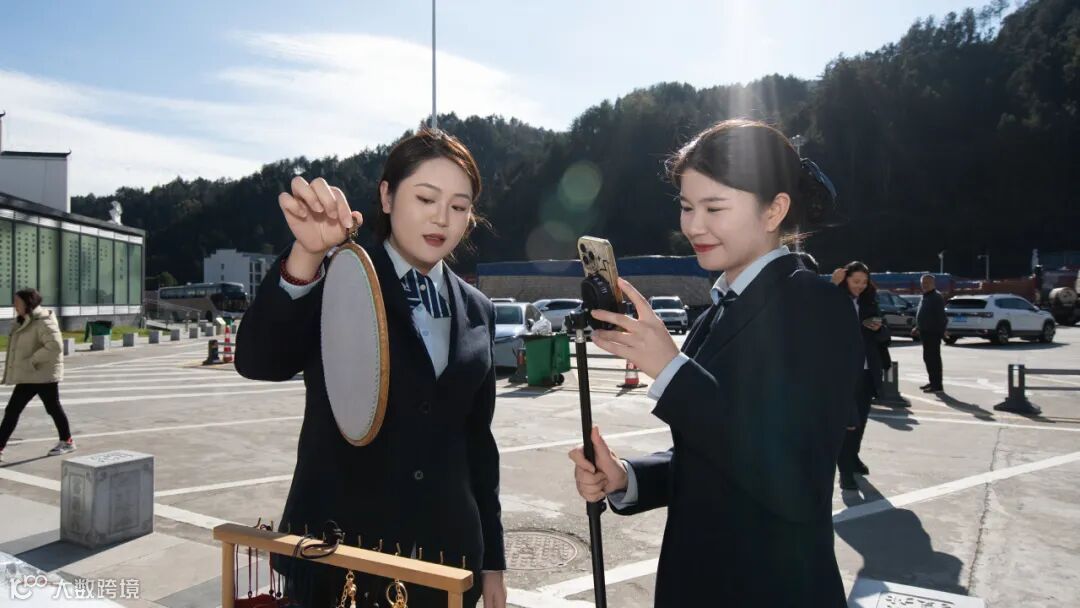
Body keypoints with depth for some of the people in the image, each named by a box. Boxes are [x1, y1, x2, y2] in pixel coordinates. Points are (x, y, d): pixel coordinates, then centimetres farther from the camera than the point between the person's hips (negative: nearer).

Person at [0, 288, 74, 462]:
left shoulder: (43, 322, -18)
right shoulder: (24, 321, 10)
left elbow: (55, 346, -29)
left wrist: (31, 361, -26)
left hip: (44, 375, -9)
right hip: (27, 377, 9)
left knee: (53, 408, 5)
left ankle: (67, 442, 18)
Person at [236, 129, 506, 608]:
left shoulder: (477, 311, 5)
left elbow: (477, 441, 8)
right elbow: (258, 362, -23)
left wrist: (492, 560, 10)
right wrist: (308, 255, -38)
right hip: (337, 552, -3)